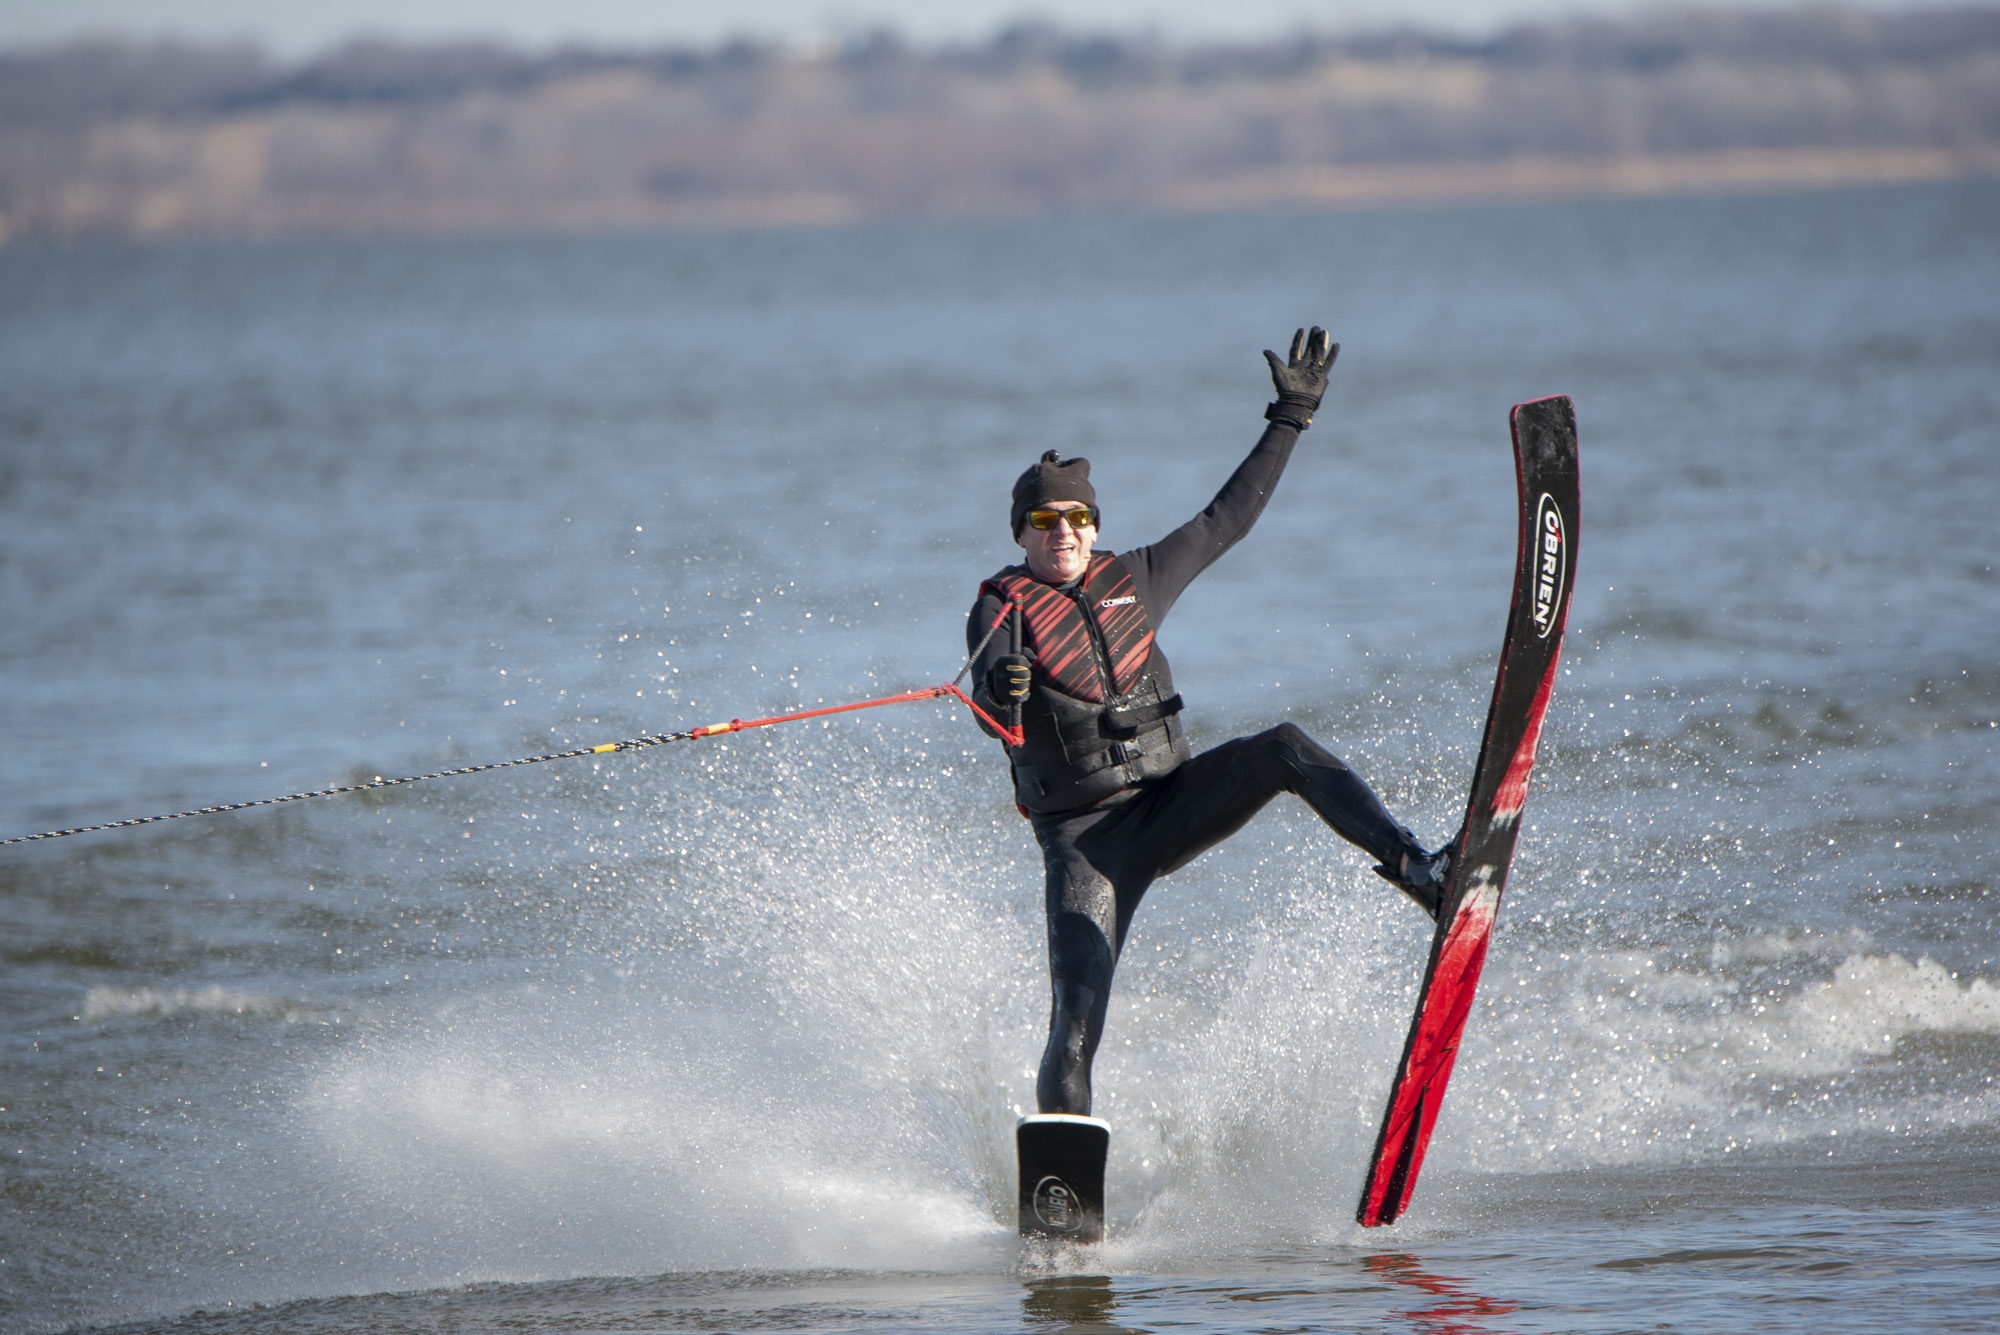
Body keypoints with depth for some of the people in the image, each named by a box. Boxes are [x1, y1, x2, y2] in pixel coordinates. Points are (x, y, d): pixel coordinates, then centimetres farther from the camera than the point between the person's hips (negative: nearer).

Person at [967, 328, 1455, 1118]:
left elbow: (1227, 519, 20)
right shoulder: (1002, 609, -2)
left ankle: (1416, 870, -32)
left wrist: (1293, 417, 20)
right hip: (1083, 837, -4)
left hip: (1170, 803, 4)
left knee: (1284, 749, -22)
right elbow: (990, 698, -22)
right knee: (1075, 1030, -17)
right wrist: (1000, 687, -48)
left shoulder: (1133, 580, 11)